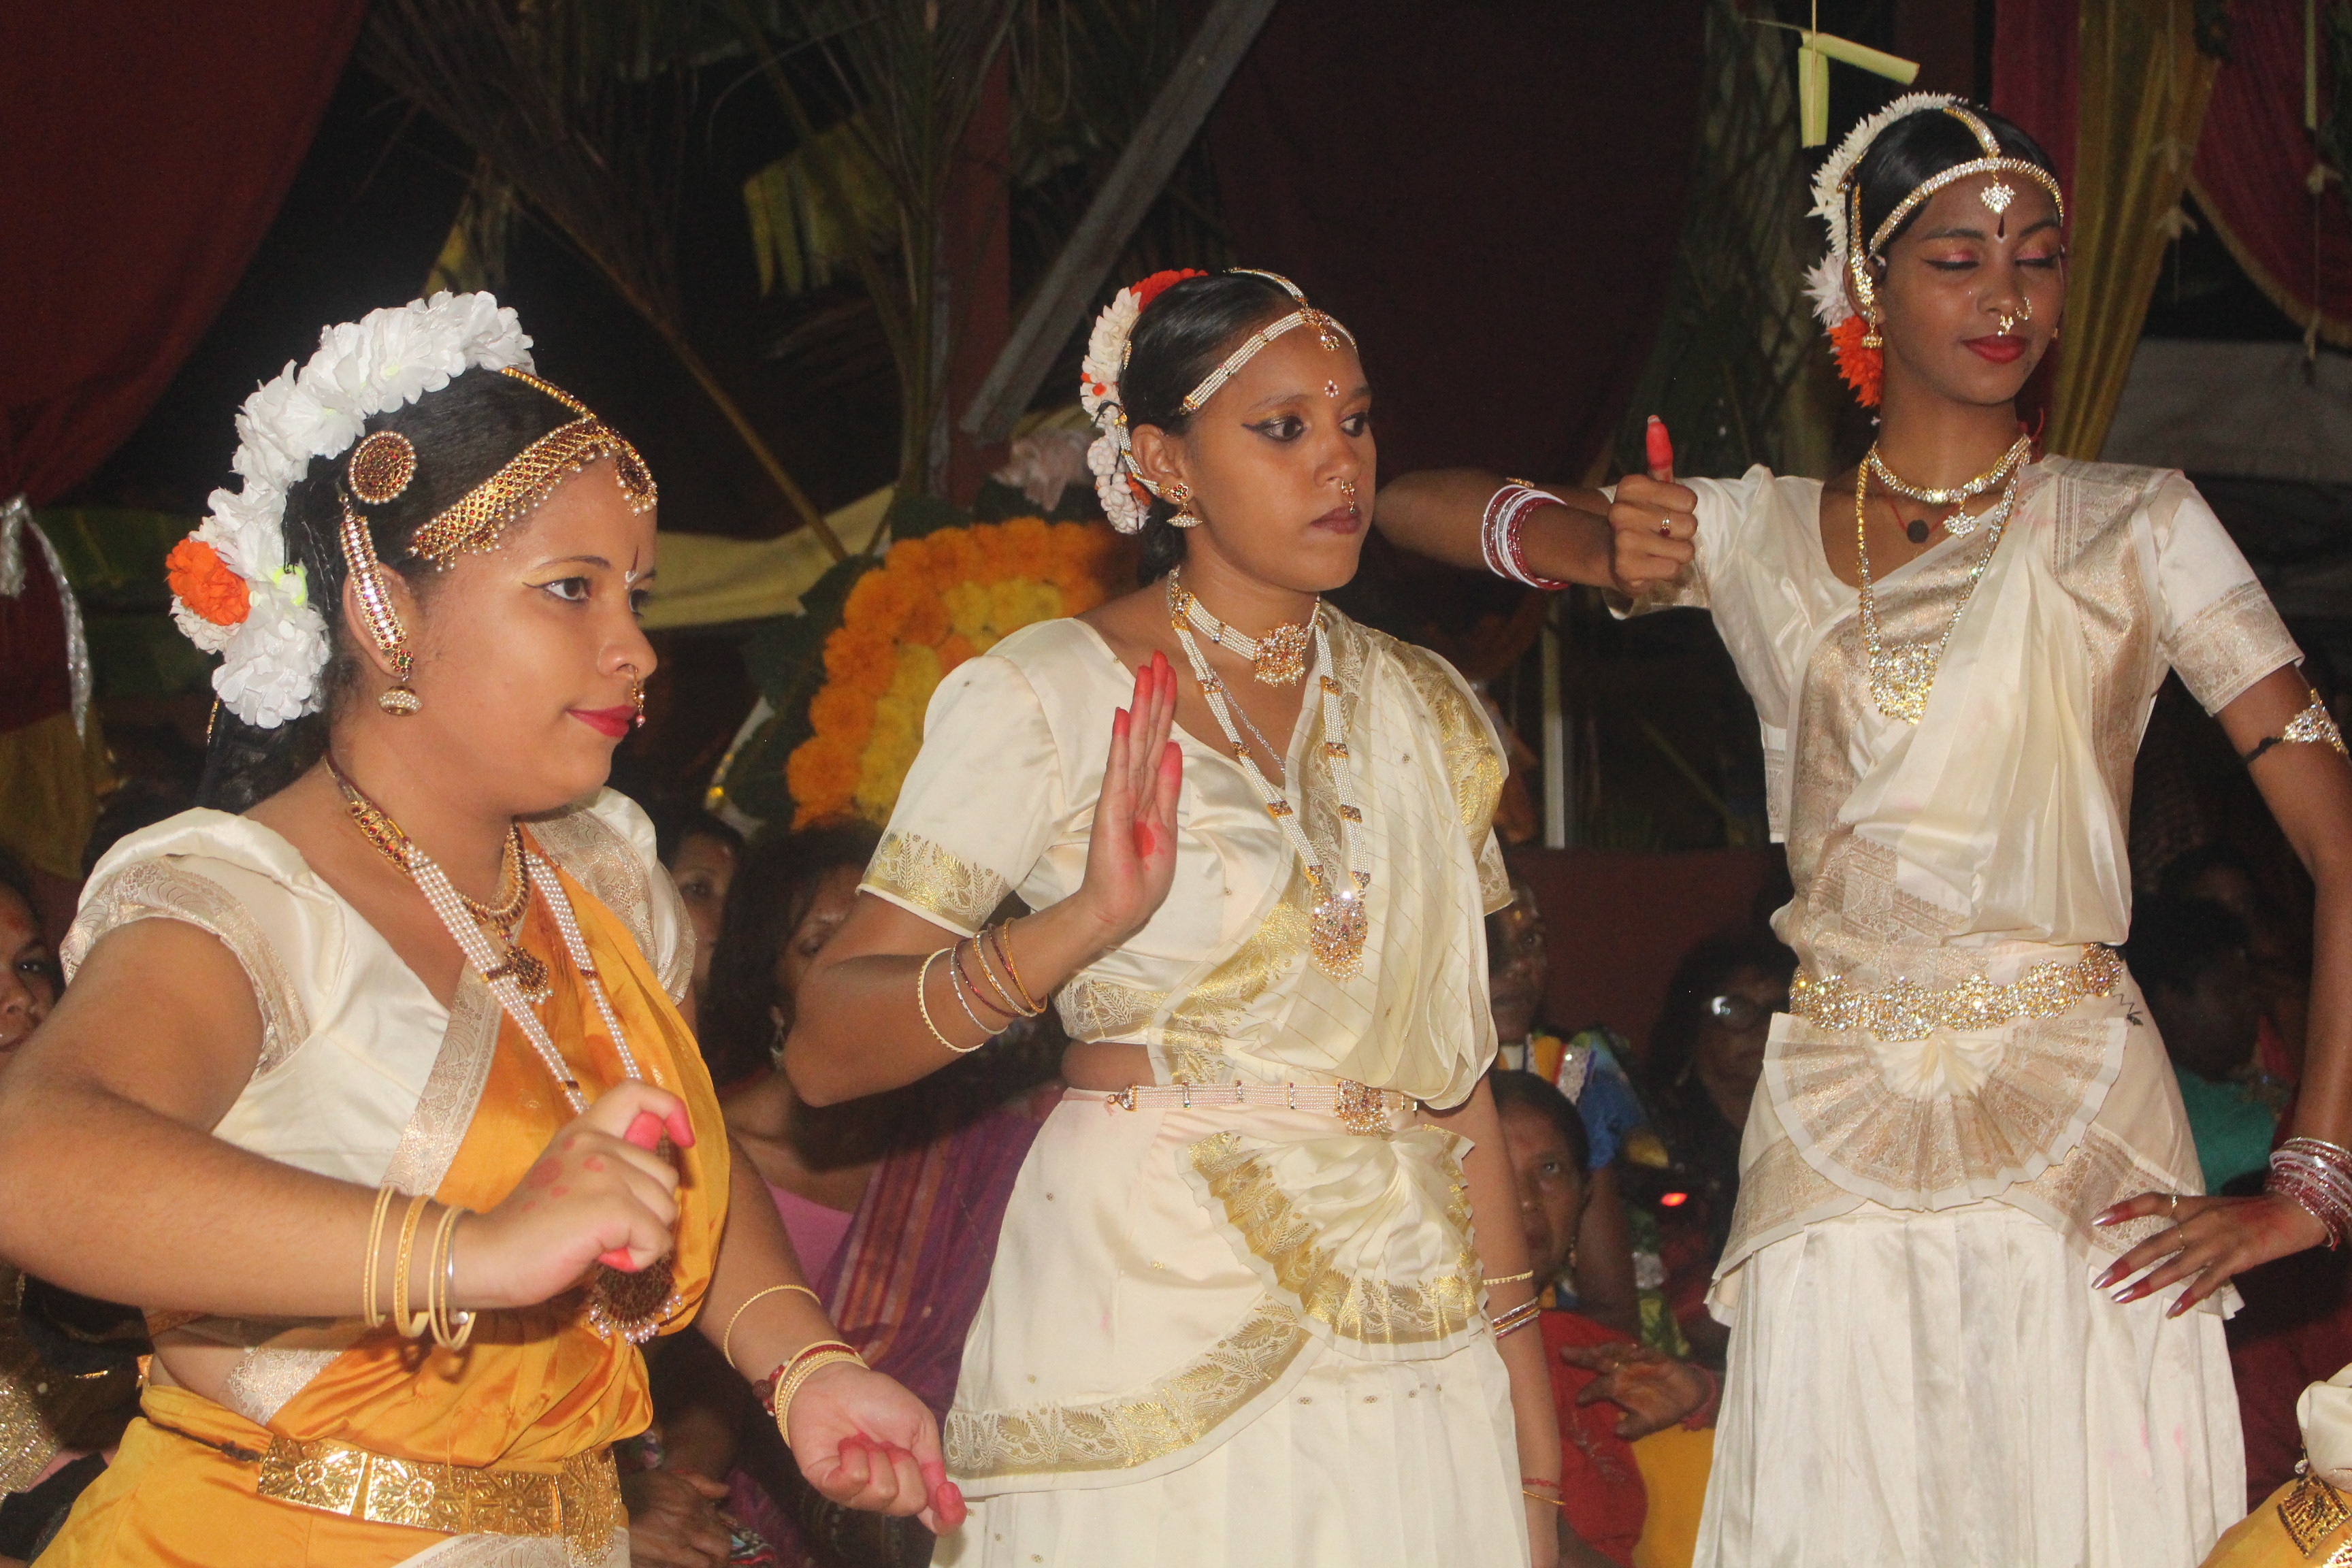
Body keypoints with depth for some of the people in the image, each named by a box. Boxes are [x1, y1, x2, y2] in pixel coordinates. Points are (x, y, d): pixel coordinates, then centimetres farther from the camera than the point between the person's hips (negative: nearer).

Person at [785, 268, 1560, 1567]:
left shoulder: (1423, 712, 11)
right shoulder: (1046, 694, -5)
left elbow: (1454, 1076, 12)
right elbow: (823, 1052, -11)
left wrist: (1532, 1442, 8)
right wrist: (1082, 926, -27)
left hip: (1418, 1367, 4)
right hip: (1154, 1351, -4)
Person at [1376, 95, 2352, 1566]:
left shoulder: (2136, 527, 1)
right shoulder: (1756, 531, 9)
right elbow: (1416, 505, 13)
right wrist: (1611, 553, -8)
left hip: (2078, 1137, -2)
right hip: (1834, 1139, 2)